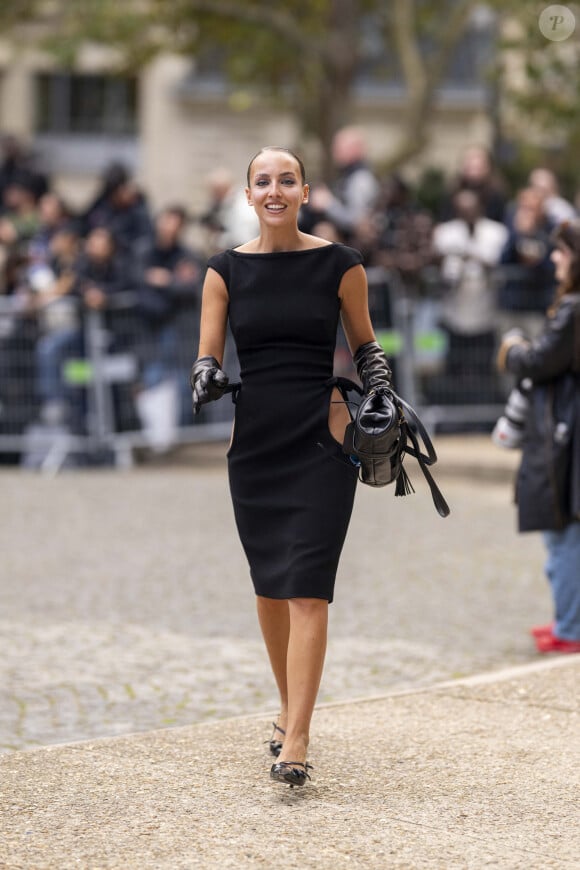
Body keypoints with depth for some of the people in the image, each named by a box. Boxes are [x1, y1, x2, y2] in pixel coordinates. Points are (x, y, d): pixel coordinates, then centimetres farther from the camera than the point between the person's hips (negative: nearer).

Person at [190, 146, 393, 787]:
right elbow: (208, 355, 3)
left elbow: (365, 345, 11)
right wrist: (207, 381, -19)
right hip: (254, 440, 3)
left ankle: (295, 742, -14)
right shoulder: (227, 269, 4)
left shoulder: (338, 264, 0)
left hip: (323, 439, -3)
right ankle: (290, 709, 31)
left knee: (306, 590, -11)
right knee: (269, 587, 11)